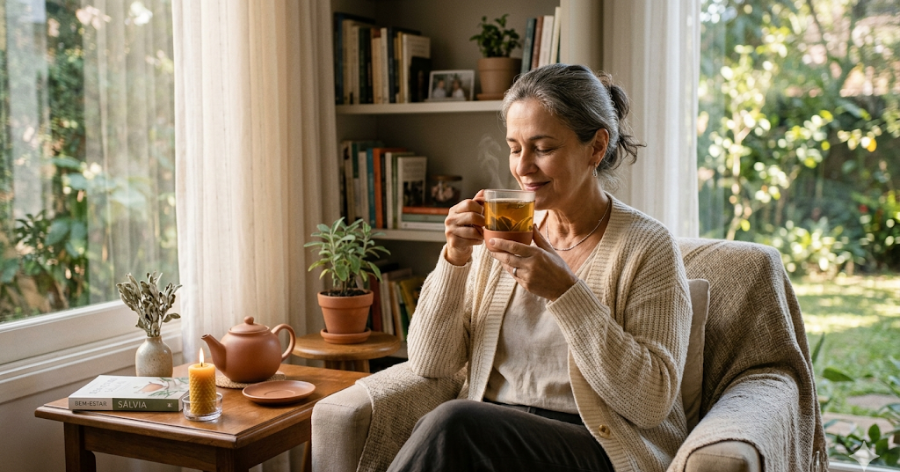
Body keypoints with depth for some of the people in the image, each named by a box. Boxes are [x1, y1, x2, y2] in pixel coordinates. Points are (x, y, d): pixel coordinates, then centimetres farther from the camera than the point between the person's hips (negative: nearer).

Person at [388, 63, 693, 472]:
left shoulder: (647, 247, -6)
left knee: (452, 424, -29)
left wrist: (565, 292, -21)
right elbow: (429, 363, 4)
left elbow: (652, 402, -15)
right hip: (492, 433, 4)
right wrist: (454, 260, -10)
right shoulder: (502, 233, 7)